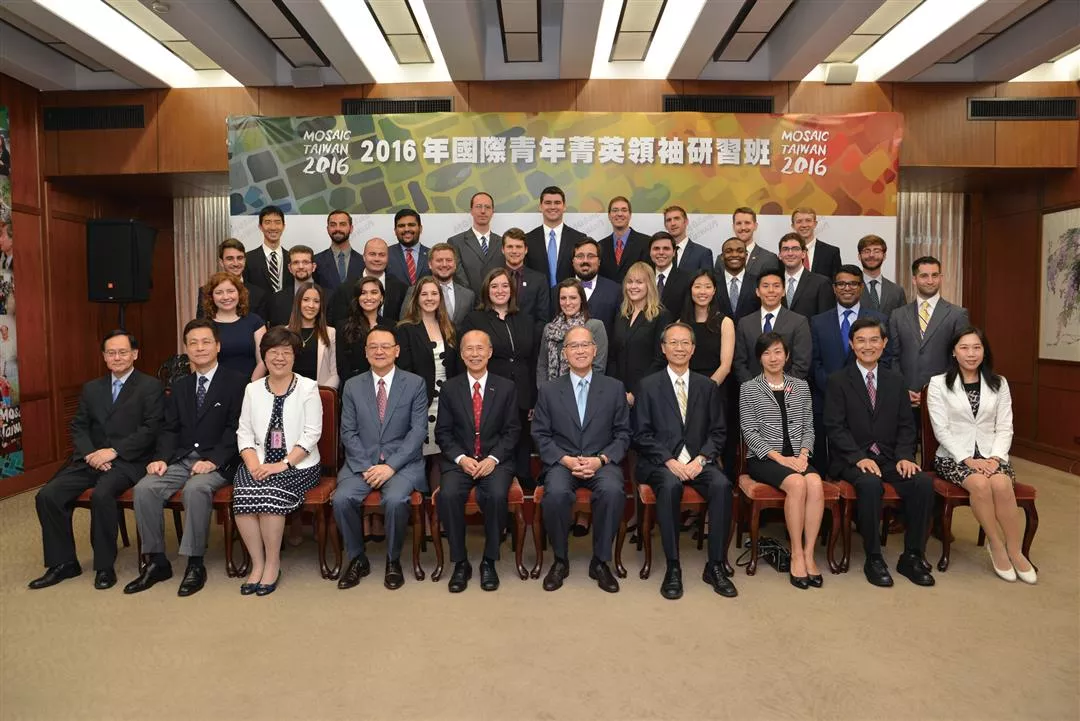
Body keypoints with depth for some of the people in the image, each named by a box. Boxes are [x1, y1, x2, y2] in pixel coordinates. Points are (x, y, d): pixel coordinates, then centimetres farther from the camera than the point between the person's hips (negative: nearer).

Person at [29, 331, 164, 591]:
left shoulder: (151, 387, 1)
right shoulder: (91, 388, 19)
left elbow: (150, 429, -8)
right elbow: (78, 427, 13)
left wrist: (114, 451, -17)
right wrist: (90, 454, -7)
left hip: (128, 461, -6)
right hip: (90, 459, 6)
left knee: (101, 494, -33)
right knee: (47, 495, -14)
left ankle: (105, 566, -15)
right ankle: (62, 563, 2)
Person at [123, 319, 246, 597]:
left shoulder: (237, 382, -2)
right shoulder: (179, 386, 18)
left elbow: (235, 429, -9)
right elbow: (170, 429, 13)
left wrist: (213, 460, -20)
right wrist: (161, 458, -6)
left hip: (217, 462, -5)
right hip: (181, 459, 6)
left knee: (195, 488, -34)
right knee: (144, 488, -19)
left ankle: (195, 564, -21)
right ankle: (157, 562, -6)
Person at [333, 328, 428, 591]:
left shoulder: (415, 384, 2)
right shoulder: (352, 386, 9)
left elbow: (418, 430, -5)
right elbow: (348, 432, 4)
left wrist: (391, 466, -15)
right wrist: (366, 467, -11)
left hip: (402, 462, -2)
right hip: (362, 462, 3)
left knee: (395, 500, -31)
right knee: (342, 499, -25)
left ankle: (393, 560, -4)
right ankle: (357, 559, 0)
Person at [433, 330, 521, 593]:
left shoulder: (506, 388, 6)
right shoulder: (450, 388, 7)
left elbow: (512, 431, 2)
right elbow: (443, 432, 5)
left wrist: (493, 458, -12)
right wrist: (461, 458, -11)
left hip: (495, 460, -1)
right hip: (459, 460, 1)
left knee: (496, 495, -31)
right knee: (448, 495, -29)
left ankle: (489, 562, -10)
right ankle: (460, 563, -11)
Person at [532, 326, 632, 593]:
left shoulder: (614, 388, 9)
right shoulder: (548, 391, 9)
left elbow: (623, 434, 7)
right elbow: (540, 435, 5)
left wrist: (601, 459, -10)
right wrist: (566, 460, -11)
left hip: (602, 462, 0)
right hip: (562, 462, 0)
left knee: (612, 491, -33)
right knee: (555, 493, -33)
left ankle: (600, 562, -11)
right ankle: (560, 560, -7)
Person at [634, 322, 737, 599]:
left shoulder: (707, 386, 14)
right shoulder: (649, 385, 6)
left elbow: (718, 431, 9)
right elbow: (642, 434, 0)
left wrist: (701, 459, -9)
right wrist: (670, 461, -13)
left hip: (697, 461, 2)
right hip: (660, 462, -2)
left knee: (722, 485, -28)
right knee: (670, 485, -34)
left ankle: (715, 566, -16)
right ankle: (673, 568, -23)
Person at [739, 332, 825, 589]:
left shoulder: (801, 386, 16)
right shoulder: (749, 388, 4)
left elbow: (808, 427, 13)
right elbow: (749, 432, -3)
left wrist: (803, 454, -6)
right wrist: (779, 457, -13)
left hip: (797, 456, 3)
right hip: (763, 458, -3)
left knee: (816, 483, -29)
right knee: (797, 483, -32)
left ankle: (809, 553, -21)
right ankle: (796, 554, -20)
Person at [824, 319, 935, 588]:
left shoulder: (896, 380, 14)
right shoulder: (838, 381, 2)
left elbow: (906, 425, 10)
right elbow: (835, 427, -6)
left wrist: (904, 456, -8)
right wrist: (859, 457, -19)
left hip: (889, 457, 4)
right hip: (851, 459, -4)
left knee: (924, 482, -23)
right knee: (870, 484, -34)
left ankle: (912, 556, -8)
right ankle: (873, 559, -18)